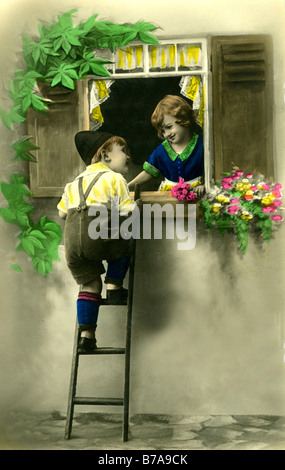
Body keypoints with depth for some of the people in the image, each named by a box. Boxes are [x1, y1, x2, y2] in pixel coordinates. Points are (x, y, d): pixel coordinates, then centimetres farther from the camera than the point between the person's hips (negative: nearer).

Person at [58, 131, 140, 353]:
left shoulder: (75, 182, 27)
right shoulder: (114, 179, 8)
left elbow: (62, 212, 24)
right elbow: (127, 212, -1)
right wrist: (136, 205, 19)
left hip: (72, 240, 5)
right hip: (100, 236, -5)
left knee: (89, 284, 15)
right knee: (123, 244, 26)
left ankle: (87, 334, 11)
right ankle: (114, 287, 18)